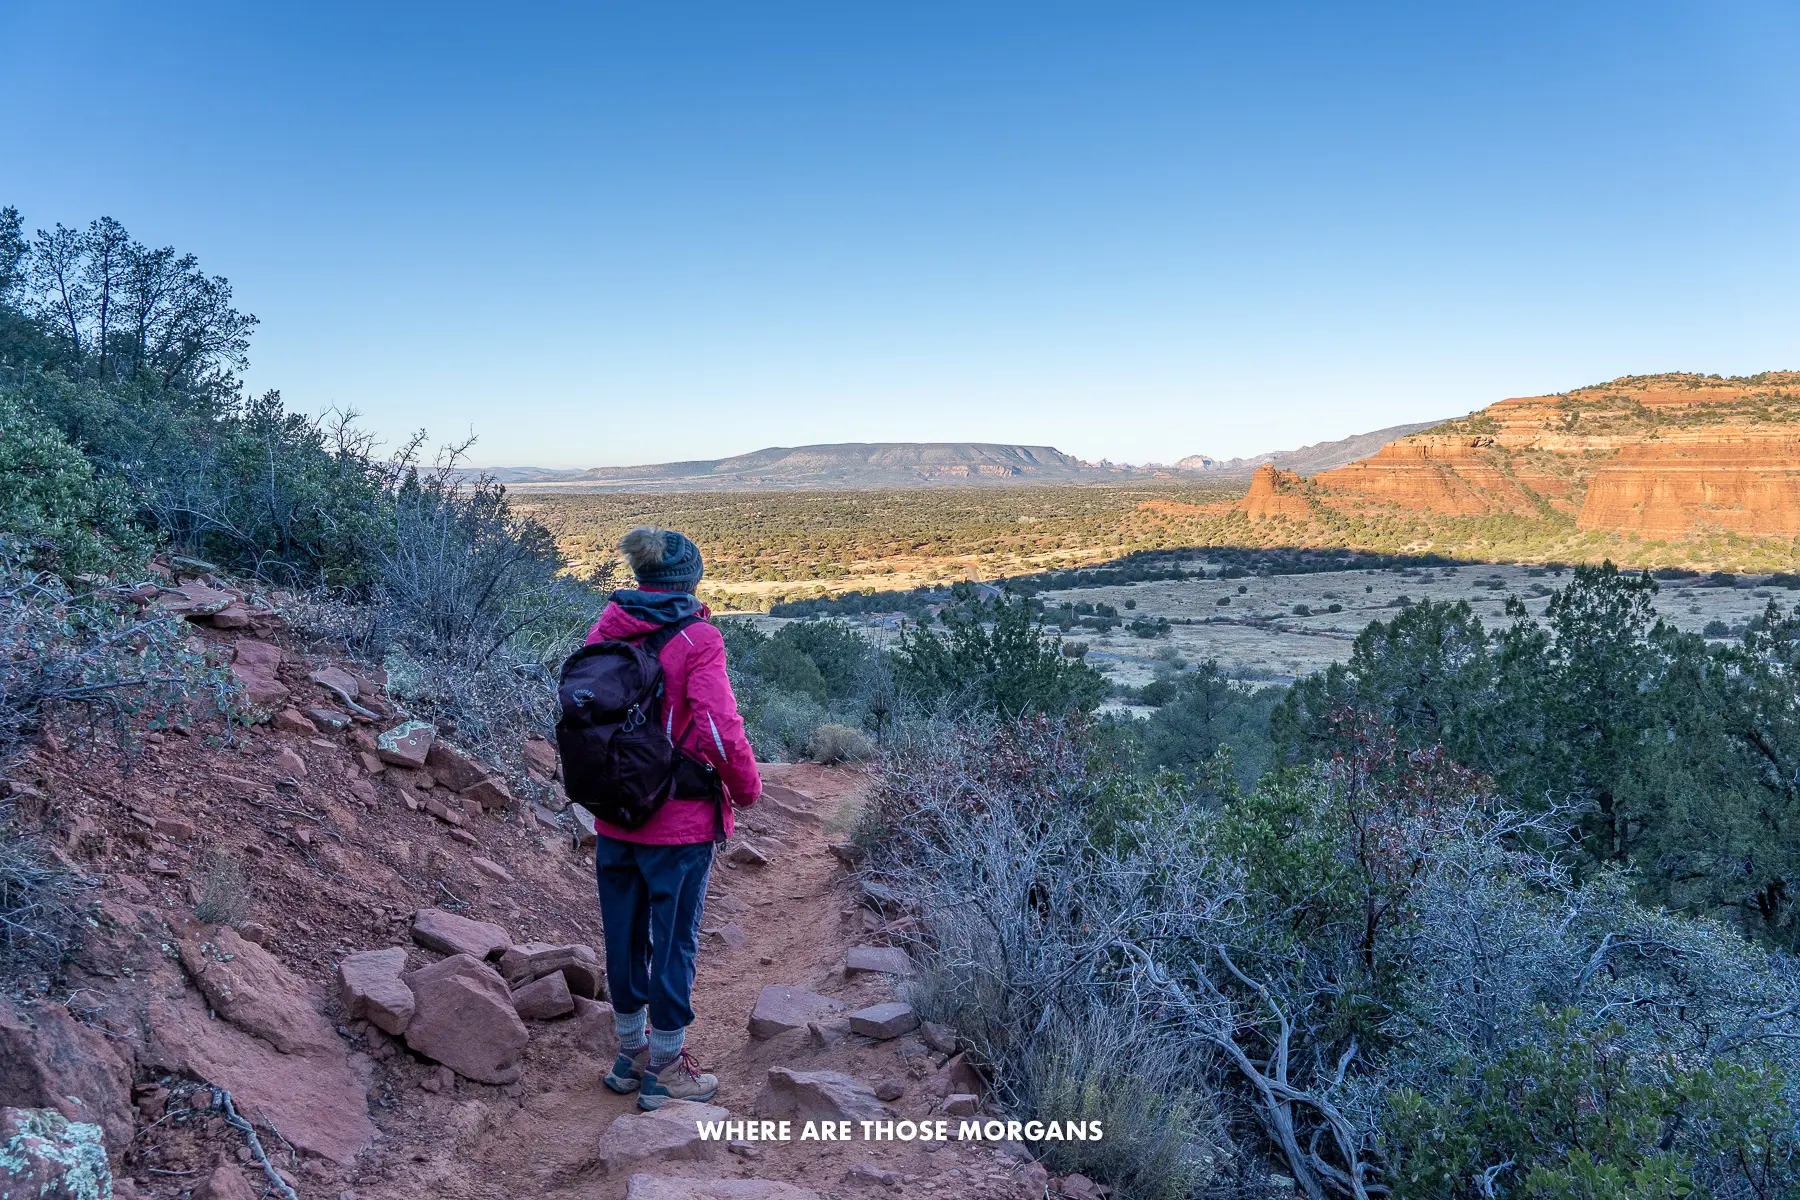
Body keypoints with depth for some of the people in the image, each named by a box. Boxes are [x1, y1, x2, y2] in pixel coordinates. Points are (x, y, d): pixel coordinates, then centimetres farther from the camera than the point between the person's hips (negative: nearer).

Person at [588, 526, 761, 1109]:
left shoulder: (604, 633, 0)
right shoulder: (695, 640, -17)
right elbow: (720, 730, -20)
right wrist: (746, 789, -3)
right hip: (679, 824, -5)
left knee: (624, 935, 18)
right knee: (672, 941, 8)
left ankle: (630, 1054, 35)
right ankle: (665, 1070, 20)